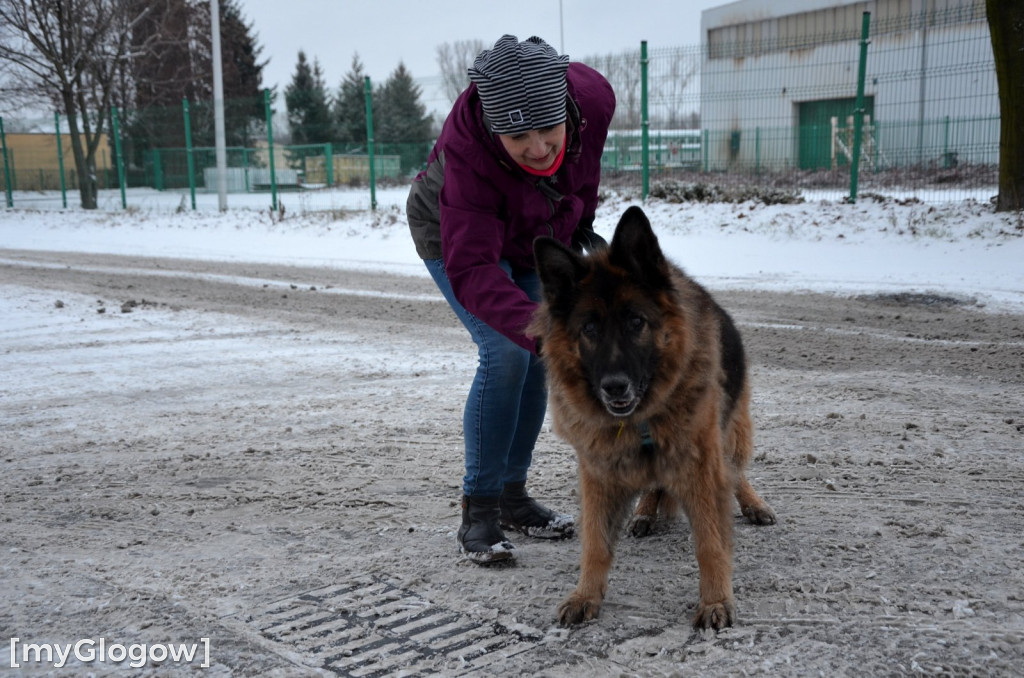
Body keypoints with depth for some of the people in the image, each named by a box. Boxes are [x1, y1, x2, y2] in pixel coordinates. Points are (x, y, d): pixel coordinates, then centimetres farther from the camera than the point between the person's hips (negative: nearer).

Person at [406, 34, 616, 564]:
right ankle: (478, 510, -10)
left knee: (537, 359, 1)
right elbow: (472, 270, -46)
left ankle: (512, 494, 14)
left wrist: (582, 215, 3)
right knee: (506, 352, -20)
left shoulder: (592, 97, -30)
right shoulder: (468, 152, -43)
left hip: (540, 234, 5)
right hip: (457, 236, -5)